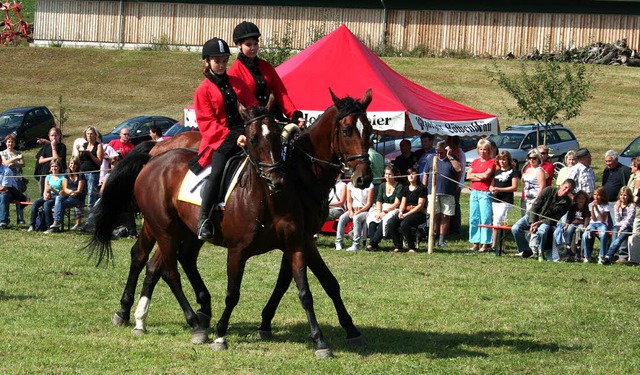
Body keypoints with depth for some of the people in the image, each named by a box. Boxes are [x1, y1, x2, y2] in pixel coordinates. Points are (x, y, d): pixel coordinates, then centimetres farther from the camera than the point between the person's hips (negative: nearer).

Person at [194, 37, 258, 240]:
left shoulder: (237, 83, 19)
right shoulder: (203, 90, 4)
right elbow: (207, 123, -4)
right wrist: (233, 137, -16)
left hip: (244, 134, 5)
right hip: (220, 139, -5)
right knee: (217, 172, -28)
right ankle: (203, 219, -28)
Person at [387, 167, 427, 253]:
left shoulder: (421, 188, -2)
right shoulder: (406, 188, 19)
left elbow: (420, 205, -9)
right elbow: (403, 203, 15)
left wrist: (407, 214, -16)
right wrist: (400, 212, -9)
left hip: (419, 214, -6)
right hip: (406, 212, 6)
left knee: (404, 224, -35)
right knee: (391, 222, -22)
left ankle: (412, 248, -21)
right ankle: (398, 247, -15)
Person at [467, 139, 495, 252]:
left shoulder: (492, 162, -1)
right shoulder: (475, 162, 17)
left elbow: (486, 175, -13)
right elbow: (468, 176, 8)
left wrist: (474, 175, 2)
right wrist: (480, 177, -6)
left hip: (485, 193, -6)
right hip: (474, 191, 6)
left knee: (485, 218, -9)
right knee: (473, 218, 5)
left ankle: (486, 244, -8)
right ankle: (475, 243, 9)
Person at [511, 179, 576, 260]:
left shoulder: (566, 203, -8)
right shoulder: (549, 190, -12)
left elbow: (554, 219, -9)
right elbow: (535, 206, -11)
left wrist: (539, 223, -23)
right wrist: (532, 223, -19)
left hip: (545, 221, -1)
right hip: (531, 217, 1)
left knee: (542, 231, -36)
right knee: (515, 228, -20)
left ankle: (539, 252, -13)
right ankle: (525, 250, 0)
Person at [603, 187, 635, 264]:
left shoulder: (632, 206, 2)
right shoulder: (617, 205, 14)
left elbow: (629, 219, -9)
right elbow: (618, 220, 7)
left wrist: (622, 229, -21)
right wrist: (617, 209, -6)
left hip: (627, 227, -4)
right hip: (617, 226, 4)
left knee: (619, 239, -31)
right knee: (614, 239, -28)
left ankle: (608, 257, -45)